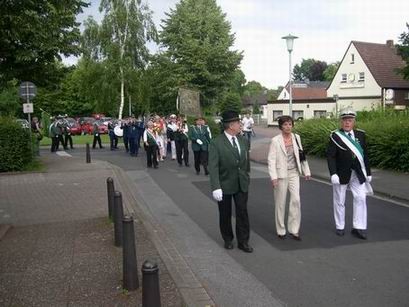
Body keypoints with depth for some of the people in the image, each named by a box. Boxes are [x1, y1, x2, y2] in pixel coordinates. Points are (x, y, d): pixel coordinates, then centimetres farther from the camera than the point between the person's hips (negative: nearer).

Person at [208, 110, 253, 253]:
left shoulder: (243, 141, 3)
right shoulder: (216, 143, -15)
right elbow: (213, 167, -19)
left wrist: (246, 176, 16)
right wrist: (215, 188, -25)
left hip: (242, 184, 4)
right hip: (225, 185, -4)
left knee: (242, 212, 5)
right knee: (225, 214, 12)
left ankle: (243, 241, 17)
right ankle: (228, 240, 30)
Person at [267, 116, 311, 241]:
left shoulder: (296, 137, 4)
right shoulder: (275, 140, -9)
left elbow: (301, 155, 11)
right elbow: (271, 160, -11)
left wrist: (306, 171, 10)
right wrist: (273, 177, -18)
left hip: (294, 173, 3)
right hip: (281, 174, -3)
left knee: (296, 200, -5)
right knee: (280, 202, 6)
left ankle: (294, 230, 6)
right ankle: (281, 230, 19)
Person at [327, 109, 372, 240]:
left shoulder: (360, 135, 4)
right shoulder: (335, 136, -8)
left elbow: (365, 154, 7)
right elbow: (330, 156, -13)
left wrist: (368, 173, 7)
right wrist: (333, 174, -22)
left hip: (357, 173, 3)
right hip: (341, 173, -2)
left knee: (360, 198, -5)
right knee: (339, 201, 8)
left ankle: (358, 228, 1)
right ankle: (340, 227, 22)